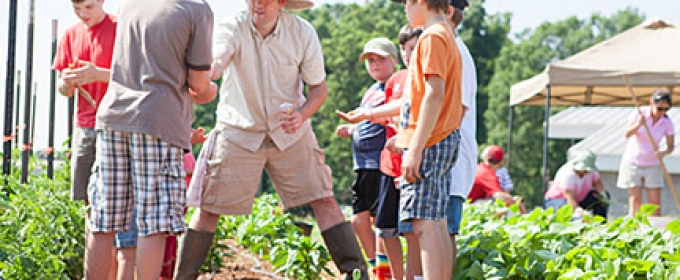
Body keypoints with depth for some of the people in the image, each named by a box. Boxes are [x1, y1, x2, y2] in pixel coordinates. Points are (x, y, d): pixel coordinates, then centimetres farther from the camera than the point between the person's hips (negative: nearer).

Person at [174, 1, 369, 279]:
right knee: (209, 208, -3)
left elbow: (318, 87, -2)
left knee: (323, 199, -8)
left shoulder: (303, 33, -12)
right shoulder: (232, 28, -17)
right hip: (239, 130, -1)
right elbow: (217, 61, -39)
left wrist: (302, 115, -23)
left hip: (290, 132, 1)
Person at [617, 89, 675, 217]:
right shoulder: (640, 115, -11)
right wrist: (638, 125, -44)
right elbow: (627, 134, -24)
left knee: (655, 202, -3)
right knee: (635, 200, -9)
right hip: (633, 162, -2)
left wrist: (664, 152, -27)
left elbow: (671, 146, -4)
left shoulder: (667, 123, -5)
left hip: (652, 165, 2)